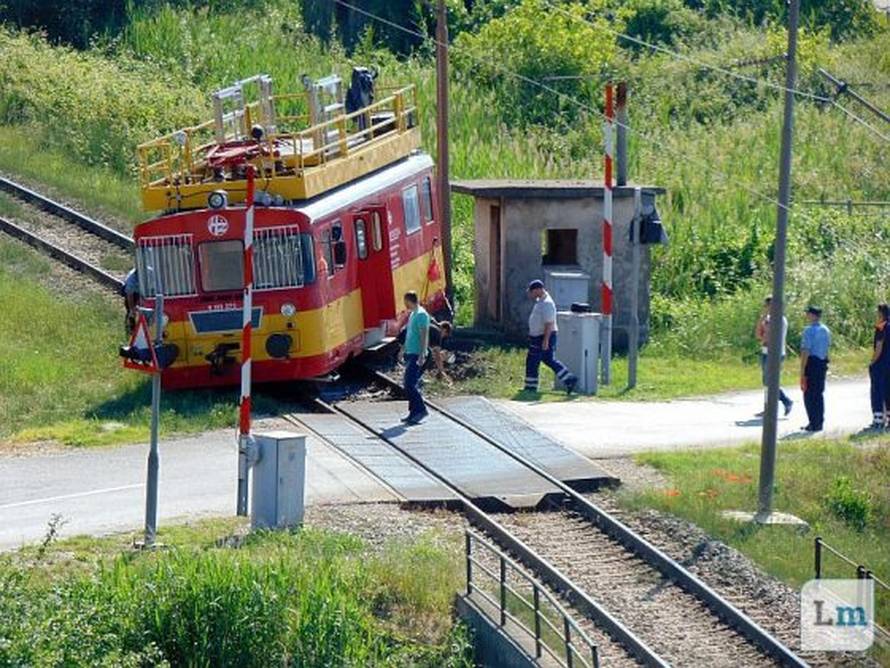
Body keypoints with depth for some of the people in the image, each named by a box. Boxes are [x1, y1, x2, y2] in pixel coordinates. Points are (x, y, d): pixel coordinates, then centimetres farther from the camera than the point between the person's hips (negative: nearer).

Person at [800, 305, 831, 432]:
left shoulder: (809, 330, -14)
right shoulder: (826, 330, 9)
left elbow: (806, 351, -17)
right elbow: (827, 347, 14)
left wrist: (802, 370, -16)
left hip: (811, 363, -7)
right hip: (823, 363, 7)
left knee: (809, 394, 0)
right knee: (819, 393, 14)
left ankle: (813, 423, -2)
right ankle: (819, 423, 18)